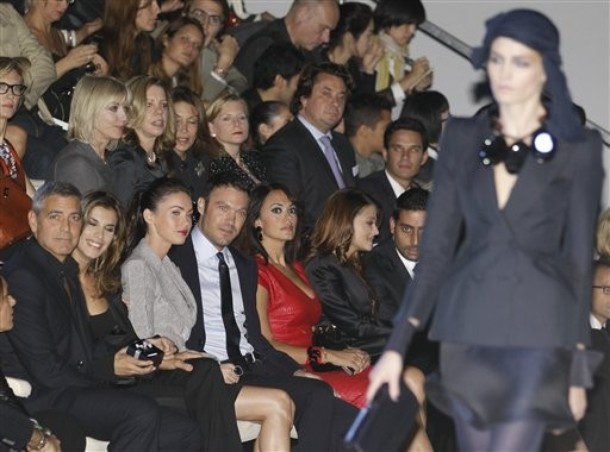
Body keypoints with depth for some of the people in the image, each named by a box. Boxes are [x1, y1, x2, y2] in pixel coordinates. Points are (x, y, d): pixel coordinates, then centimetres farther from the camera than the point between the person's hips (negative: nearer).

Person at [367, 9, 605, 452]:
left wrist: (578, 368, -1)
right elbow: (436, 246, 7)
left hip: (538, 334, -4)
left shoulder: (577, 149, -1)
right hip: (468, 330, 4)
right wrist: (398, 344, 1)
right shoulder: (463, 138, 7)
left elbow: (579, 258, 0)